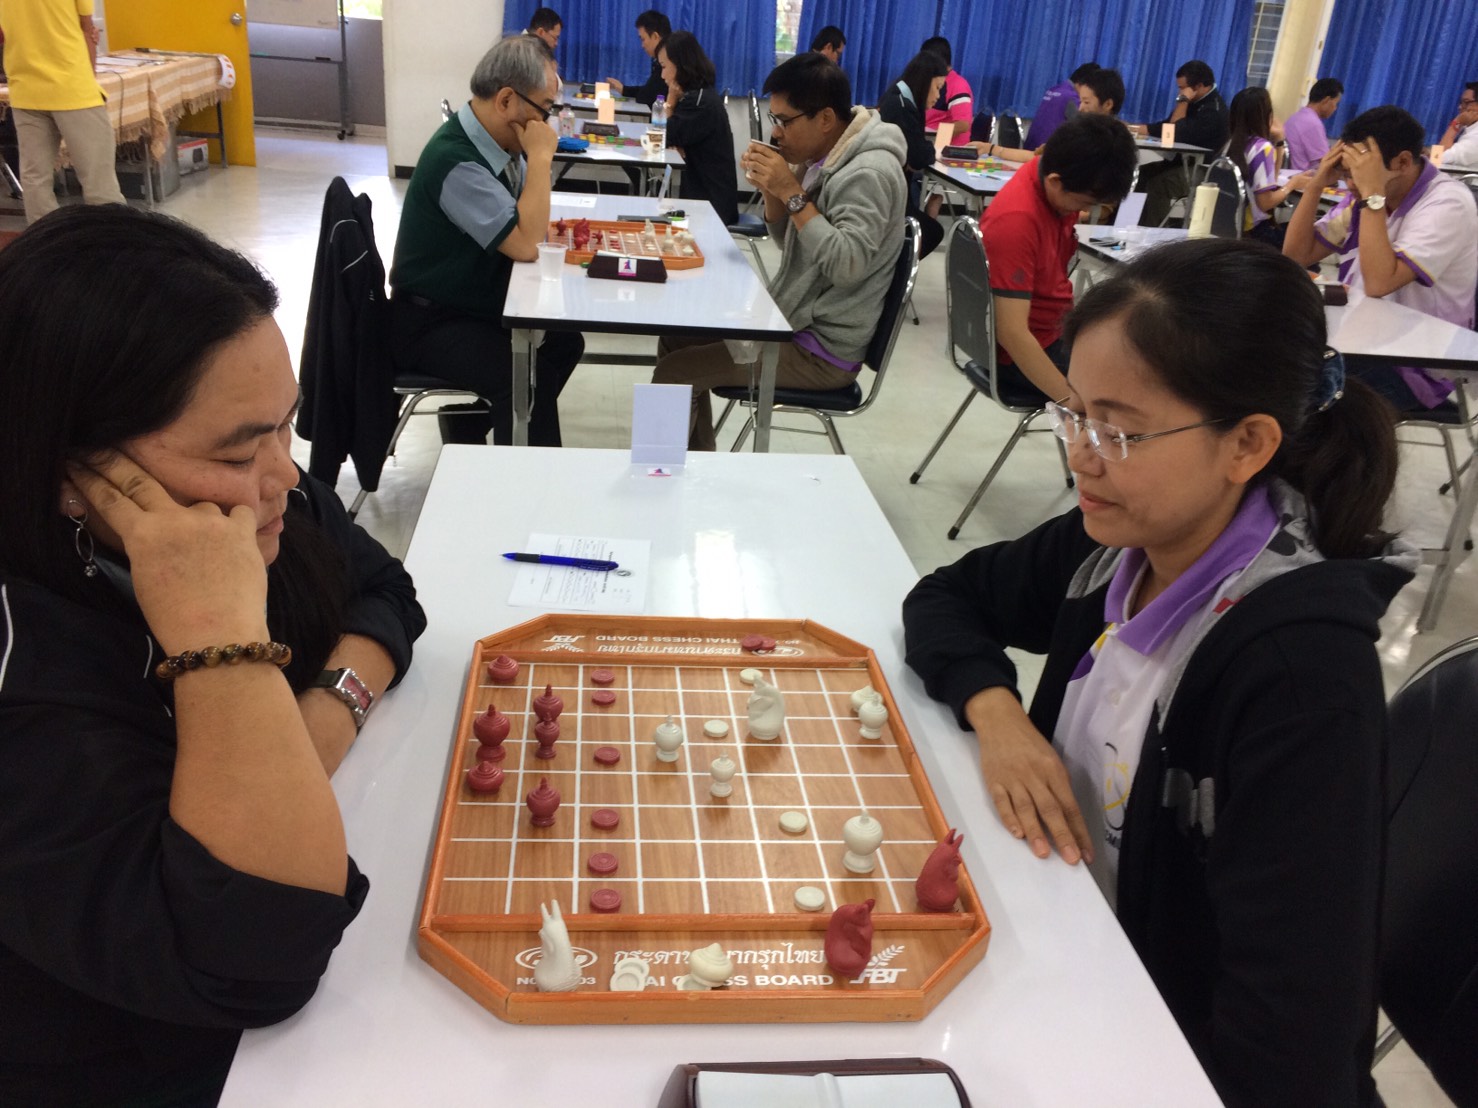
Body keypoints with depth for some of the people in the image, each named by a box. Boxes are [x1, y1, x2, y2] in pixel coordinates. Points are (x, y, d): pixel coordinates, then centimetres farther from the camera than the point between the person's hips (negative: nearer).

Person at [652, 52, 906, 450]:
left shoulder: (868, 173, -20)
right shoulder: (821, 158, 7)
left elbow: (847, 266, -30)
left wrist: (792, 194, -27)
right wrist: (771, 190, -4)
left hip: (822, 351, -10)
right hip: (795, 321, 10)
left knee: (675, 373, -13)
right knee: (677, 338, 15)